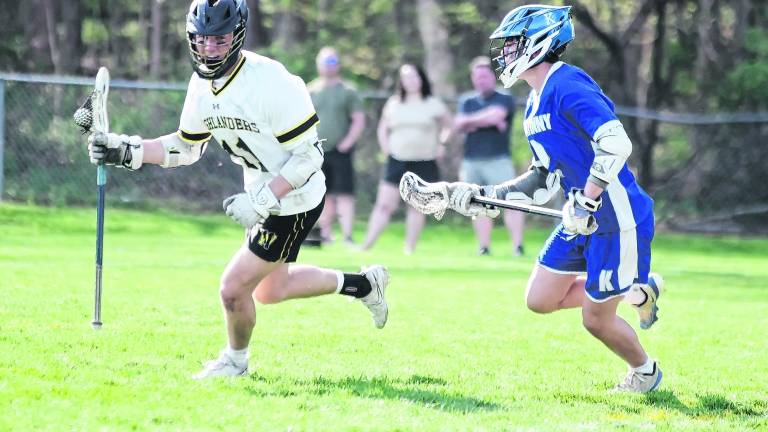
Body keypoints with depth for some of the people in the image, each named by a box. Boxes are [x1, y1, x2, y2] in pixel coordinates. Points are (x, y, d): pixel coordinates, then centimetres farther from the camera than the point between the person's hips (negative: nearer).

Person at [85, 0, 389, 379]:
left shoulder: (271, 82, -28)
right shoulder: (202, 85, -4)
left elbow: (309, 155, -25)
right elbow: (187, 147, 9)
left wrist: (260, 202, -31)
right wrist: (126, 151, -5)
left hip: (294, 202, -9)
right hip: (262, 196, 9)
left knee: (234, 288, -7)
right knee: (269, 290, 23)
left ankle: (235, 360, 24)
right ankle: (363, 283, 41)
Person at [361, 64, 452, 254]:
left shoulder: (434, 105, 3)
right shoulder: (394, 103, 8)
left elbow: (448, 126, 12)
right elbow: (383, 128, 18)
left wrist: (441, 144, -1)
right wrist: (385, 147, 5)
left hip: (424, 164, -1)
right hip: (397, 161, 1)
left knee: (417, 206, 0)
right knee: (384, 204, -5)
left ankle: (410, 248, 6)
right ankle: (367, 244, -8)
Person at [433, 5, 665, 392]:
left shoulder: (567, 86, -18)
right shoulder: (535, 105, 13)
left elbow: (616, 143, -29)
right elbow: (545, 178, 19)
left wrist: (586, 202, -29)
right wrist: (487, 197, 12)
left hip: (617, 219, -10)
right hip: (584, 221, 10)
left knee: (596, 319, 0)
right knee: (540, 300, 8)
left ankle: (645, 372, 29)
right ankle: (639, 292, 22)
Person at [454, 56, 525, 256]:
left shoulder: (504, 99, 4)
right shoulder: (466, 101, 15)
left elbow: (496, 115, -14)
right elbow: (459, 124, 0)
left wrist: (470, 121, -1)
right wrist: (491, 121, -8)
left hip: (498, 159, -4)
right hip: (471, 161, 4)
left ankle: (517, 246, -16)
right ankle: (483, 248, 12)